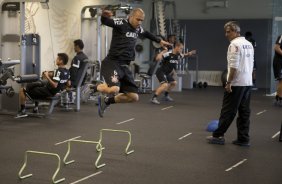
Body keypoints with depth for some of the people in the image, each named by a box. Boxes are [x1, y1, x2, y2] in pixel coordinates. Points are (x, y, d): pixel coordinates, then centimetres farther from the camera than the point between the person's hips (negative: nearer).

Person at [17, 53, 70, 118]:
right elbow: (68, 84, 14)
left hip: (48, 92, -9)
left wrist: (47, 77, -24)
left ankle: (23, 111, 0)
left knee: (22, 90, -4)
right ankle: (36, 108, 33)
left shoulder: (58, 71, -24)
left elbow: (54, 85, -32)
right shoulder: (67, 71, 2)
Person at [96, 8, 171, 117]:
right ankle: (95, 87, -1)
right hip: (112, 63, -8)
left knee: (134, 97, 5)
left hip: (124, 66, 8)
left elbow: (146, 34, 38)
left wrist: (159, 41, 47)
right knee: (114, 89, -33)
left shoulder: (138, 29, 15)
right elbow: (105, 21, -25)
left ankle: (106, 101, 25)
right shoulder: (121, 24, -8)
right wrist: (104, 16, -48)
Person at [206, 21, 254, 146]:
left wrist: (229, 82, -15)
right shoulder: (249, 44, 13)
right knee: (244, 111, 8)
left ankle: (218, 136, 6)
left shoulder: (235, 44, -13)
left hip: (236, 84, -8)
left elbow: (234, 66, -19)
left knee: (227, 111, -1)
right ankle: (243, 139, 9)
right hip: (248, 83, 8)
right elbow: (251, 64, 16)